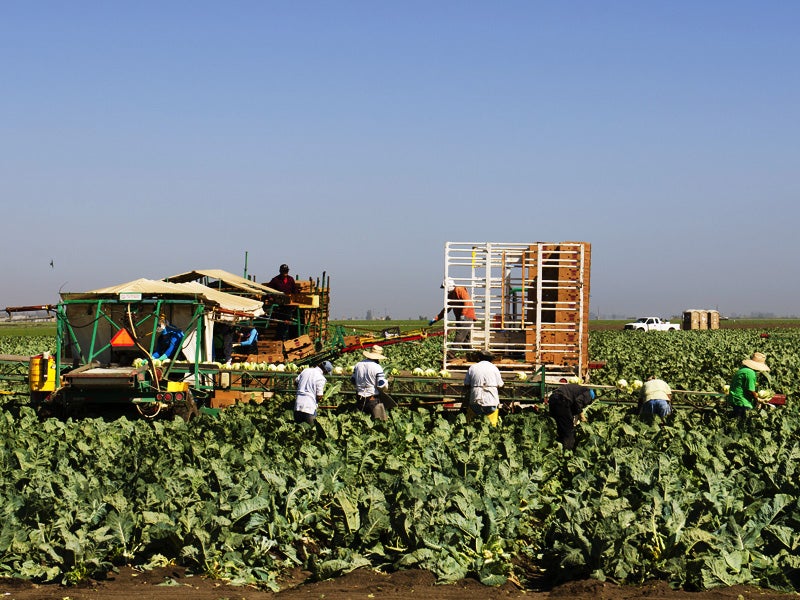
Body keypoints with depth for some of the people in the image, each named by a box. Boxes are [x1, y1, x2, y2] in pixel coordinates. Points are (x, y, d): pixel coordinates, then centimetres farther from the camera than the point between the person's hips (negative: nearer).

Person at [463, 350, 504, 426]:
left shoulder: (472, 367, 6)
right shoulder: (494, 367, 5)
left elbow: (466, 385, 7)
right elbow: (500, 385, 8)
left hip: (476, 401, 0)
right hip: (492, 402, 0)